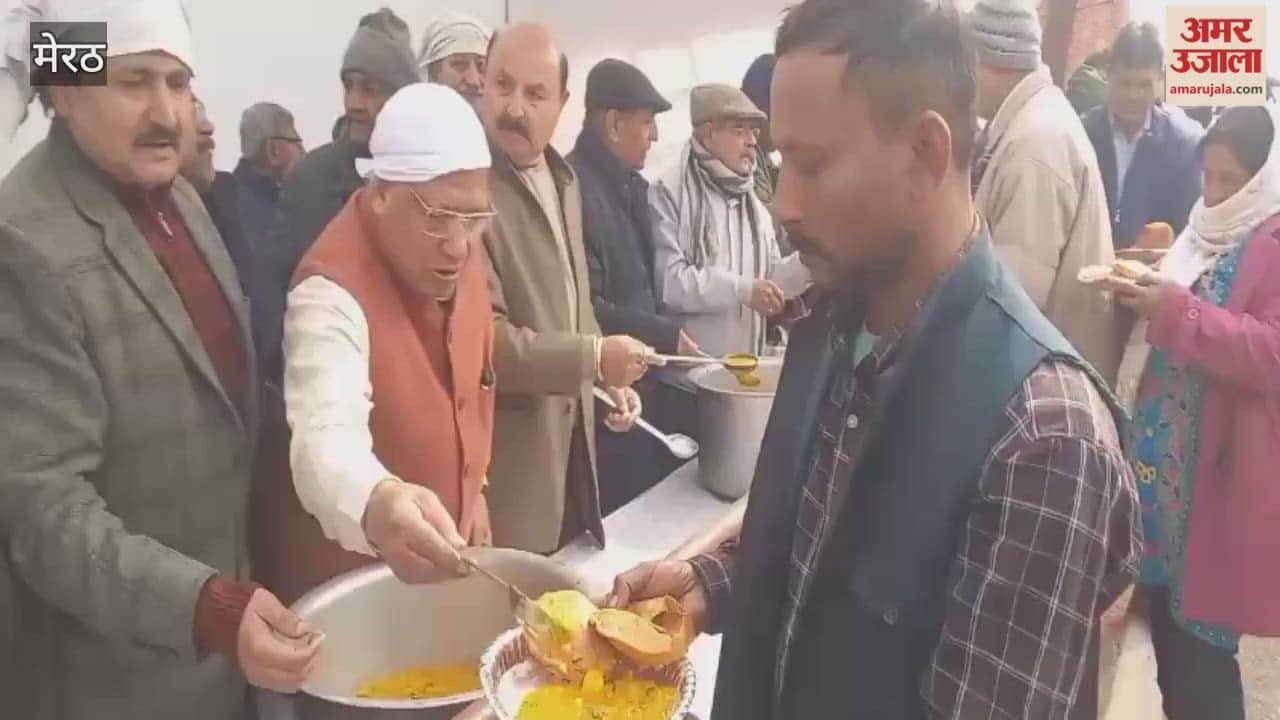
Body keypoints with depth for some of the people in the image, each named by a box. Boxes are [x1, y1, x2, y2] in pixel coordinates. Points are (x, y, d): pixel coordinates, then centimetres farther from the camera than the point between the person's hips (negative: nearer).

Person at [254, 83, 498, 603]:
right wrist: (375, 505, -66)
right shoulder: (333, 292, -30)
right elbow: (326, 435, -46)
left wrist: (471, 493, 13)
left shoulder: (457, 251, -6)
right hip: (348, 577, -7)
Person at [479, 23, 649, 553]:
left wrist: (608, 377, 9)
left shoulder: (562, 179, 9)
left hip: (569, 434, 8)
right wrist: (595, 357, -20)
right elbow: (483, 338, -24)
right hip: (509, 448, -8)